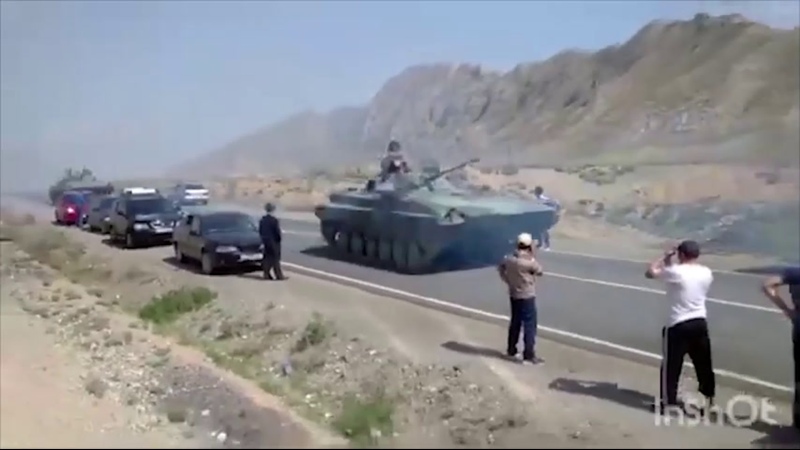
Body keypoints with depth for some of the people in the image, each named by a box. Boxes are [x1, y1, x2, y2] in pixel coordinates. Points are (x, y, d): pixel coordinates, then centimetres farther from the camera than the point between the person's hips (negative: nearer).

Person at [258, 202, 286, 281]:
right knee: (275, 258, 0)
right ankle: (279, 275, 4)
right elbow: (277, 231, -17)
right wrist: (280, 235, 2)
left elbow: (260, 231, 8)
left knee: (267, 258, 13)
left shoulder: (262, 219, 3)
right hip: (274, 241, -6)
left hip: (266, 241, 7)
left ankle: (266, 274, 14)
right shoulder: (274, 220, -19)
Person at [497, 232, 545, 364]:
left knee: (515, 322, 19)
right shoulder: (529, 261, -21)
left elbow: (500, 269, 15)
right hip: (527, 296, -7)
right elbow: (539, 271, -5)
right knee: (530, 324, -2)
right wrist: (532, 256, -4)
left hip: (513, 295, 7)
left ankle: (511, 350, 27)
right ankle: (529, 355, -3)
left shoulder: (508, 258, -1)